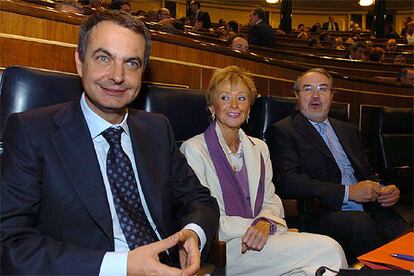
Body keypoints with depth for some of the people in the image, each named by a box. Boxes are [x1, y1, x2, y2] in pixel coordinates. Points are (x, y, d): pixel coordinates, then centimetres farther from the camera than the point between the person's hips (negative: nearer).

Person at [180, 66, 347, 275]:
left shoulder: (259, 148, 16)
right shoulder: (193, 149, -4)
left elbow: (271, 201, 12)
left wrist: (265, 223, -10)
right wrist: (252, 227, -16)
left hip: (257, 240, 6)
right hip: (223, 248, -6)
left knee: (329, 248, -21)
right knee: (327, 250, -22)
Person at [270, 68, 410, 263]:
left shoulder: (348, 130, 26)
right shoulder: (283, 131, 3)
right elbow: (287, 181, -10)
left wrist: (386, 190, 4)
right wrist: (348, 192, -13)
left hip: (368, 210, 5)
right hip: (319, 215, -4)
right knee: (360, 223, -33)